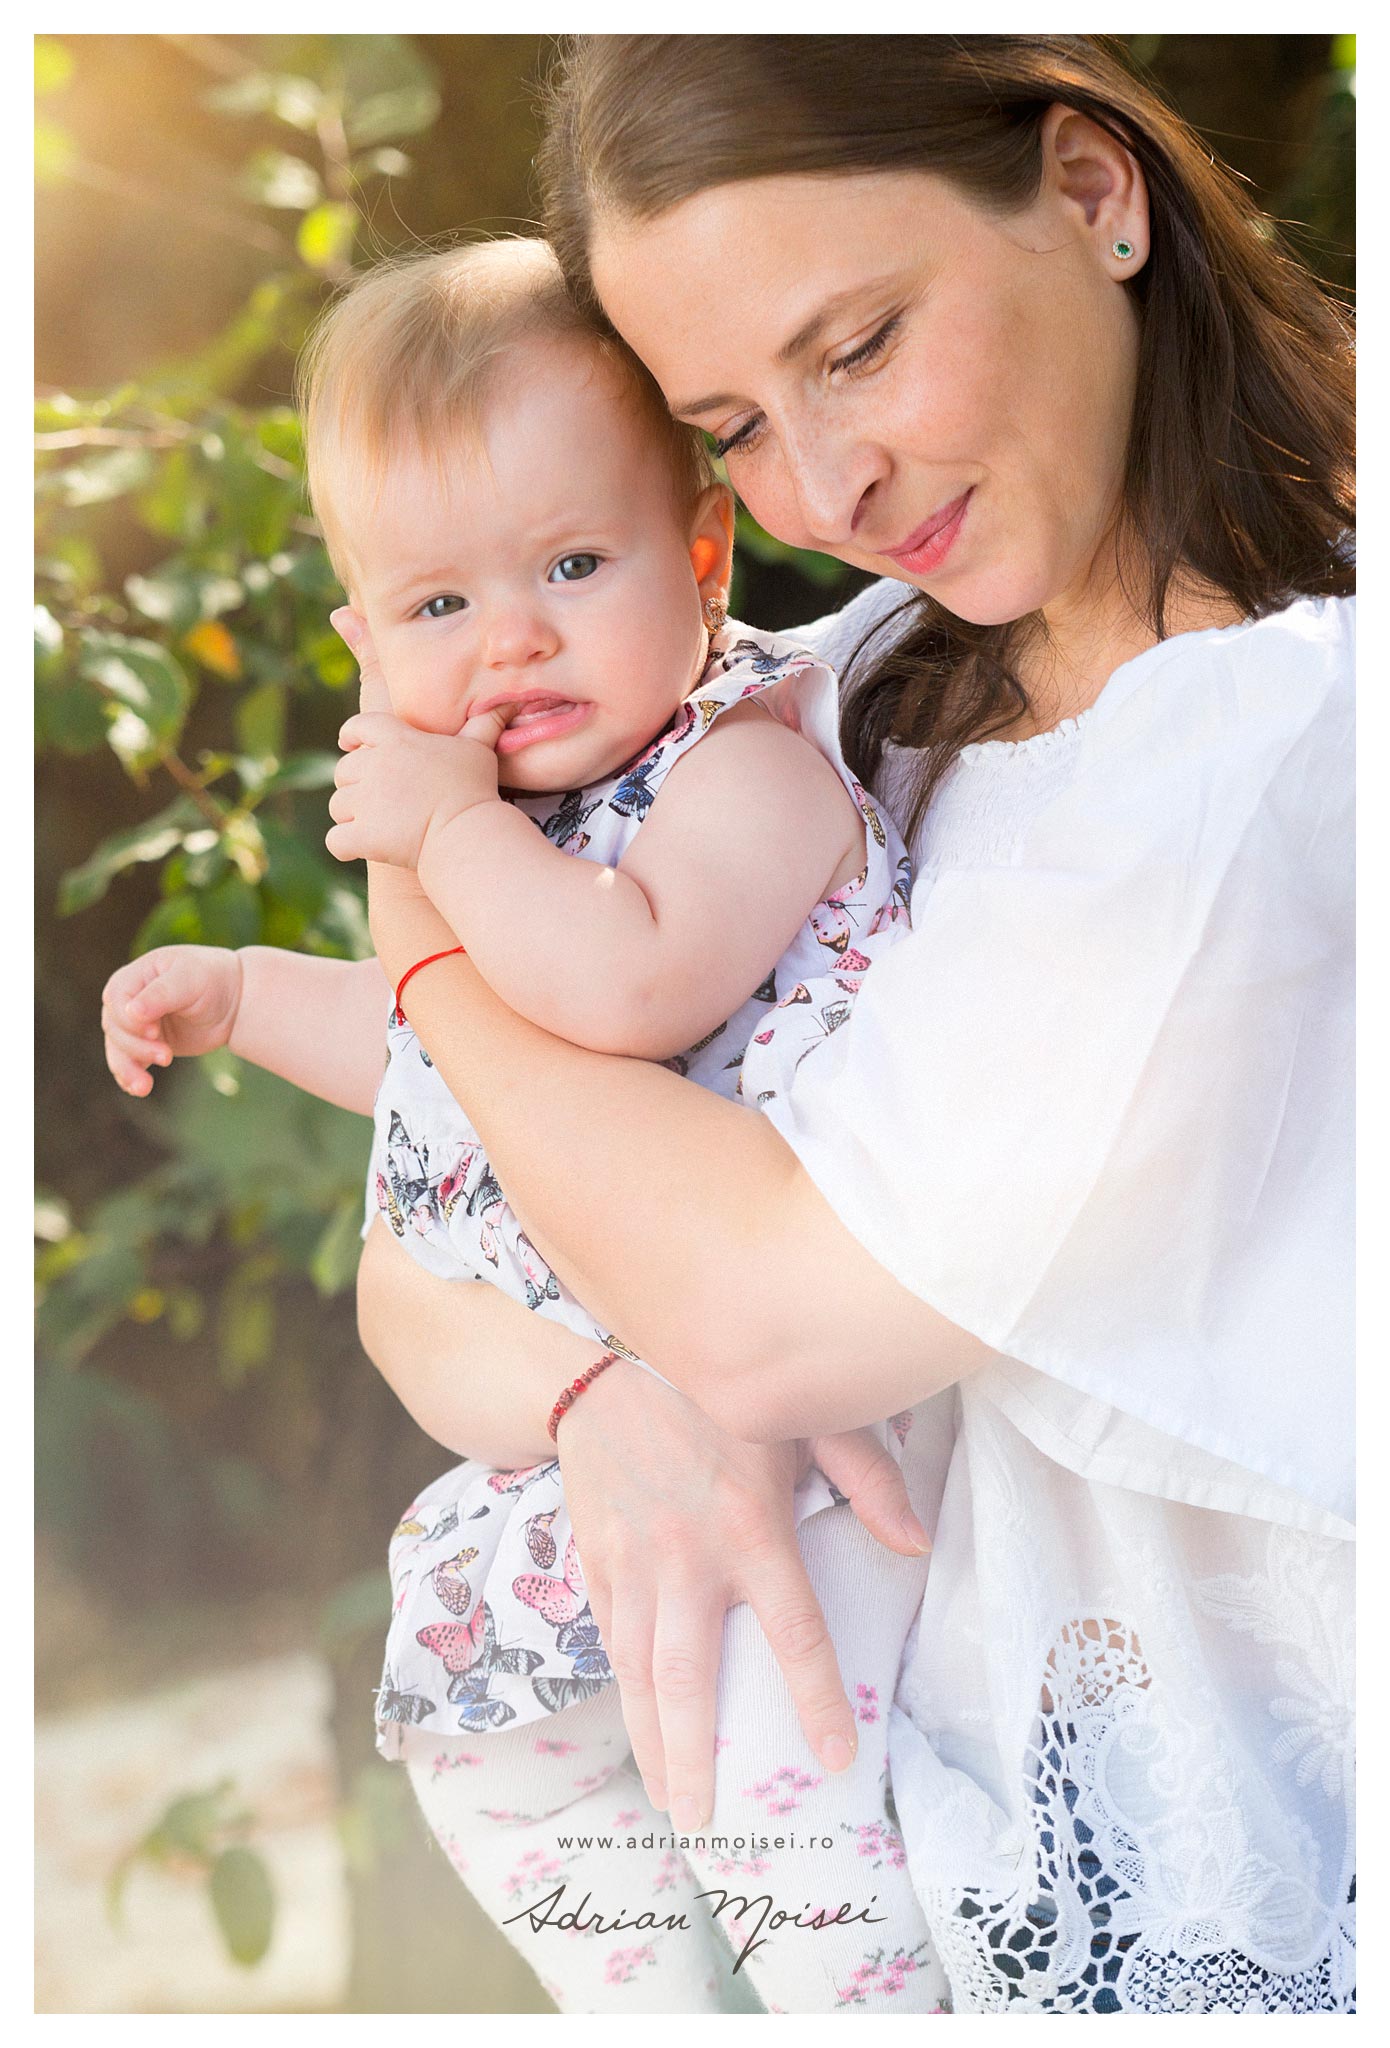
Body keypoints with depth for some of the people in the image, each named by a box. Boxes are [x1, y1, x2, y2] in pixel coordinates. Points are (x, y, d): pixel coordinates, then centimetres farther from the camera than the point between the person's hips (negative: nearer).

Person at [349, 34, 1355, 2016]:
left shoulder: (1289, 725, -21)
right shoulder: (865, 702, 2)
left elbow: (771, 1309, -20)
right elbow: (408, 1277, 4)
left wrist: (438, 936, -5)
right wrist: (615, 1390, -18)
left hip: (1270, 1916, -5)